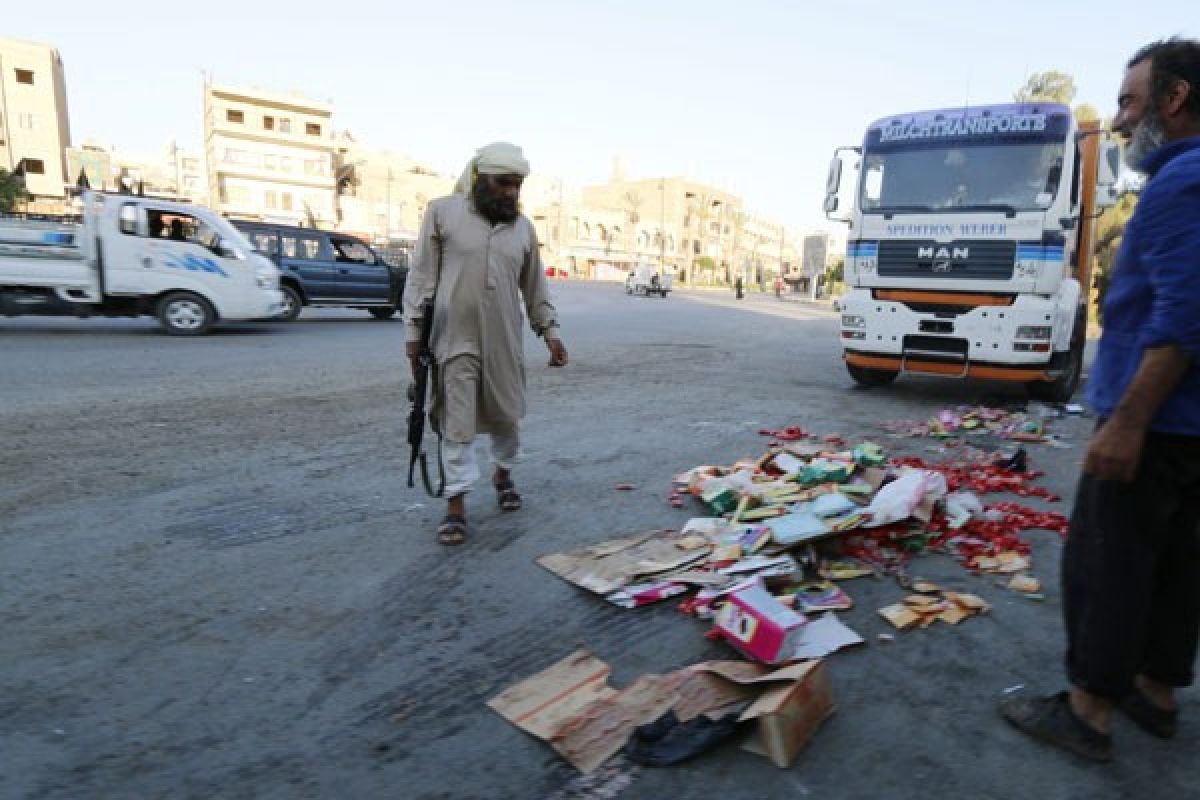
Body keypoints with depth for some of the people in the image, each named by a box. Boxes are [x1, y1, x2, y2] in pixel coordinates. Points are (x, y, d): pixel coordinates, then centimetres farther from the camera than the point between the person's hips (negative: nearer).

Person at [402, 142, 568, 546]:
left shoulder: (522, 225, 9)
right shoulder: (443, 211, -2)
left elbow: (534, 286, 15)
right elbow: (422, 276, -2)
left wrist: (550, 331, 10)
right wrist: (414, 330, -6)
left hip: (504, 340, 4)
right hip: (456, 339, -3)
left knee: (506, 415, 13)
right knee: (458, 423, -1)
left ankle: (503, 474, 39)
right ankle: (456, 505, 9)